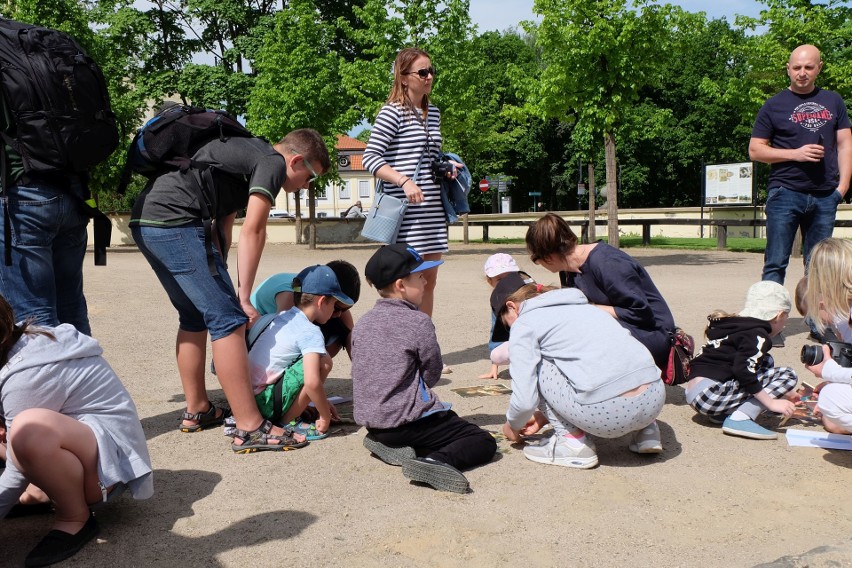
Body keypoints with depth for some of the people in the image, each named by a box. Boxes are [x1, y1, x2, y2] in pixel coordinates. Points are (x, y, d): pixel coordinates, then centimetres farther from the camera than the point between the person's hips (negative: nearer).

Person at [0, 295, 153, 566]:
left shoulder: (25, 375, -25)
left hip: (109, 452, -10)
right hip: (80, 436, 10)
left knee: (29, 430, -37)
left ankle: (76, 520, -14)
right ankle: (49, 491, 9)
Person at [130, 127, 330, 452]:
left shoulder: (249, 155, 25)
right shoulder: (273, 162, -3)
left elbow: (224, 225, 20)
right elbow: (252, 232, -10)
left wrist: (219, 281, 14)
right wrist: (243, 297, -7)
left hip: (145, 222, 11)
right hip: (174, 221, -10)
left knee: (196, 316, 19)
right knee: (228, 319, -10)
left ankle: (196, 410, 28)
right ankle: (250, 428, -8)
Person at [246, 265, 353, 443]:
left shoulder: (283, 317, 13)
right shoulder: (310, 332, -13)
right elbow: (312, 382, -26)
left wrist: (321, 402, 23)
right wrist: (325, 416, -10)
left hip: (247, 398, 9)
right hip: (265, 405, -9)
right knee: (322, 363, -15)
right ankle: (287, 422, -5)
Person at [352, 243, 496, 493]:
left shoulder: (362, 323, 7)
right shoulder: (418, 322, -13)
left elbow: (359, 375, 12)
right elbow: (432, 374, -5)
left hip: (371, 421, 7)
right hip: (410, 421, -7)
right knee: (484, 442, -1)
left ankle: (389, 445, 7)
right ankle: (436, 460, -27)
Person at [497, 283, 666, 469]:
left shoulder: (523, 325, 6)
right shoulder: (578, 306, 29)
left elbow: (525, 399, 0)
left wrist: (513, 426, 23)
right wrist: (545, 415, 42)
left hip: (609, 411, -7)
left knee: (533, 366, 12)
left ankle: (571, 441, 7)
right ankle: (646, 430, 21)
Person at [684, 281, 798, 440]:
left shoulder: (736, 326, 22)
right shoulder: (757, 336, -5)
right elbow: (743, 371, -19)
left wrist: (783, 393, 39)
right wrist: (771, 403, -12)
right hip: (710, 394, -9)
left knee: (766, 362, 22)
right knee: (786, 374, -4)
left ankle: (725, 413, 8)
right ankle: (739, 419, -17)